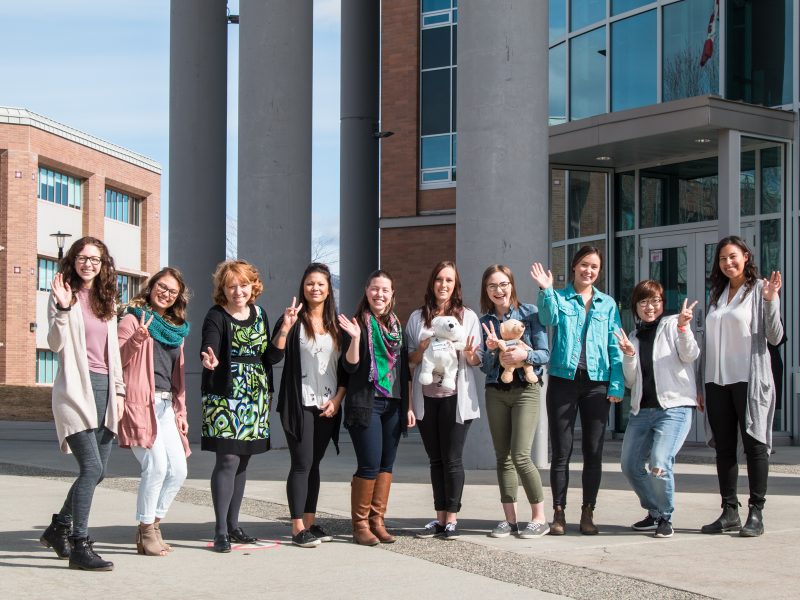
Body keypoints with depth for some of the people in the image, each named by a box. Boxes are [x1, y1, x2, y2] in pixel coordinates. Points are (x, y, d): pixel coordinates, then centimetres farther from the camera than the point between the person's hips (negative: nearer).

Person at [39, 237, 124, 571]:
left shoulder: (107, 300, 18)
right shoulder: (63, 295, 0)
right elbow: (55, 344, -10)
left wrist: (118, 389, 16)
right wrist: (63, 309, -23)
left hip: (104, 389, 7)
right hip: (76, 389, -7)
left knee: (98, 470, 7)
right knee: (91, 467, -17)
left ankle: (59, 528, 25)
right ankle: (79, 545, -11)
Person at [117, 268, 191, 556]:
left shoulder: (177, 328, 22)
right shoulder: (132, 319, 1)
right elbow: (116, 359, -9)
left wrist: (181, 412, 20)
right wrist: (138, 338, -24)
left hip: (166, 406, 7)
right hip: (140, 403, -7)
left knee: (178, 470, 0)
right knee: (157, 465, -17)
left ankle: (153, 524, 15)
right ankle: (146, 532, -4)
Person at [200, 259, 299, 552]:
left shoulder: (259, 314, 11)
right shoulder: (217, 316, -7)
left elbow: (271, 357, 9)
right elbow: (209, 346, -23)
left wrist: (285, 329, -5)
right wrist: (209, 360, -46)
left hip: (255, 399, 6)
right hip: (224, 398, -6)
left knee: (242, 461, 10)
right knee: (228, 460, -11)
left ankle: (233, 524, 20)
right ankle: (221, 531, -8)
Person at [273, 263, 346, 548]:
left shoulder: (336, 325, 11)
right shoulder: (294, 321, -3)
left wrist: (338, 397, 0)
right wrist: (285, 325, -28)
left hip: (328, 406, 4)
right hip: (300, 404, -4)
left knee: (314, 464, 10)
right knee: (302, 464, -6)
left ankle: (310, 522, 16)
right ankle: (298, 528, -3)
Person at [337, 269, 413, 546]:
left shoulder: (397, 326, 14)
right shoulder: (358, 323, -2)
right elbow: (350, 366, -9)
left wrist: (408, 406, 13)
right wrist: (355, 338, -24)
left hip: (393, 404, 5)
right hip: (366, 403, -5)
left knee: (386, 465, 5)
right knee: (369, 465, -10)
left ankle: (377, 521, 12)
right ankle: (360, 525, 0)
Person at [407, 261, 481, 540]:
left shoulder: (468, 316, 4)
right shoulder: (417, 317, 10)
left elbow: (477, 361, 5)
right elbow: (409, 359, 11)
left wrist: (469, 355, -17)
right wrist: (421, 351, -9)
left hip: (455, 396, -3)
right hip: (426, 397, 3)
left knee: (452, 459, -3)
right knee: (436, 459, 9)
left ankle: (452, 518, 3)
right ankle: (440, 518, 15)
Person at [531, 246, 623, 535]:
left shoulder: (608, 304, 11)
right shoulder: (559, 298, 7)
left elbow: (615, 346, 7)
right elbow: (549, 318, -14)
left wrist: (617, 385, -1)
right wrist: (545, 290, -29)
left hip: (597, 383, 2)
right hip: (563, 379, -2)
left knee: (593, 451, 4)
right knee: (561, 451, 0)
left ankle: (588, 513, 11)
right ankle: (559, 513, 6)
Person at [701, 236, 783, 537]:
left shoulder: (760, 290, -2)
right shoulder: (717, 294, 16)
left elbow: (774, 338, -8)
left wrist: (770, 301, -22)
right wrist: (701, 385, 14)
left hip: (749, 379, -6)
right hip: (718, 380, 6)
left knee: (754, 444, -3)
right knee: (724, 447, 6)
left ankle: (756, 513, 0)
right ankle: (729, 512, 12)